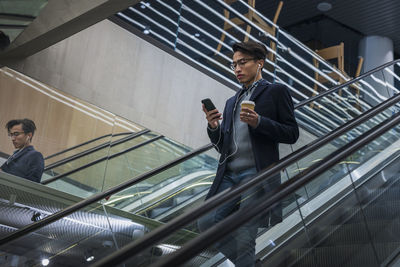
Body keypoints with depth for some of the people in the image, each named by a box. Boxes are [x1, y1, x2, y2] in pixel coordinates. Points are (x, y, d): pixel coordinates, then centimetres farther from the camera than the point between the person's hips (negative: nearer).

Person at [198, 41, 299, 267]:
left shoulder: (276, 92, 6)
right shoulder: (231, 102, 23)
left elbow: (292, 134, -2)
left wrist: (258, 122, -16)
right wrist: (214, 128, -1)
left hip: (256, 175, -6)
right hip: (229, 176, 6)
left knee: (244, 237, -9)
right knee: (207, 223, -2)